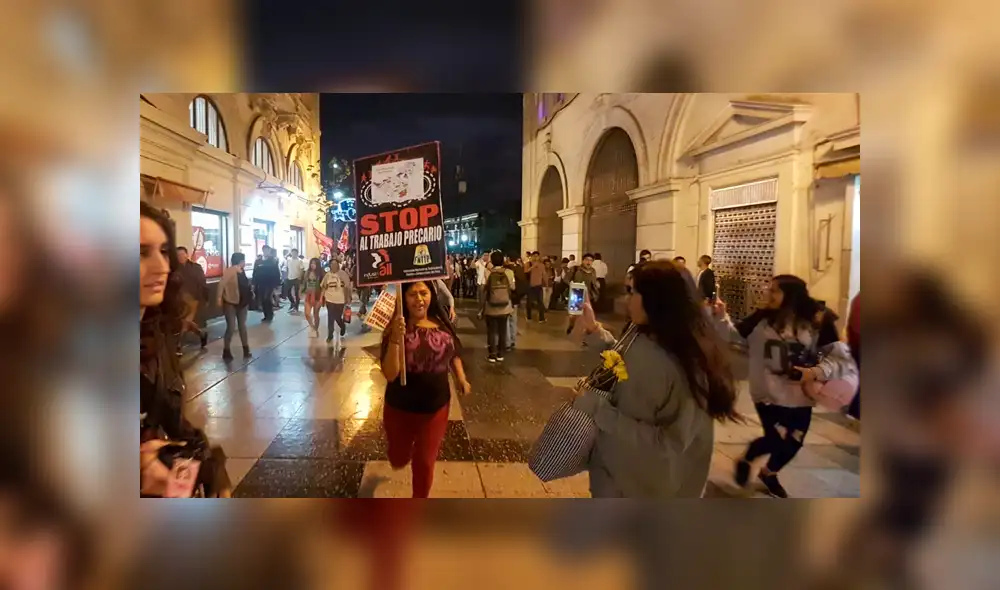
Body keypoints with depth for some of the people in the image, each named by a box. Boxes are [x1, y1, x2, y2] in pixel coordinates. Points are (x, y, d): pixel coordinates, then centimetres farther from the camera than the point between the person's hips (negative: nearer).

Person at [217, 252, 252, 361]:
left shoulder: (242, 271, 7)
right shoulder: (229, 271, -15)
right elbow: (222, 284, -22)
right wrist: (219, 298, -28)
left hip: (242, 303, 7)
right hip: (231, 303, -7)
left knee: (242, 326, 13)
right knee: (231, 327, -6)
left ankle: (246, 349, 21)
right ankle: (226, 351, 6)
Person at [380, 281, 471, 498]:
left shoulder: (442, 324, -7)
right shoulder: (395, 329, -19)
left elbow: (453, 353, 13)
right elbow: (390, 374, -28)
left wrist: (461, 377, -2)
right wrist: (395, 340, -40)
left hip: (436, 408, 2)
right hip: (400, 409, -2)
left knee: (425, 463, 15)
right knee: (399, 460, 20)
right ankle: (401, 453, 59)